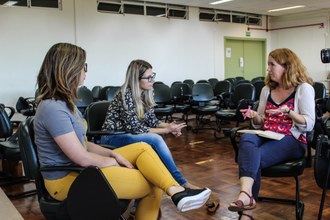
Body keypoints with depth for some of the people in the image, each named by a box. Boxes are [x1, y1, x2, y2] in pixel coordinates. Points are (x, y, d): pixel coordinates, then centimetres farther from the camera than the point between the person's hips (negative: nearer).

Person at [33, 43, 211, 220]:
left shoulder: (63, 102, 10)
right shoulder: (53, 109, -23)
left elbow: (82, 144, 10)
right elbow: (82, 158, -23)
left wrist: (113, 154, -2)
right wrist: (115, 161, -7)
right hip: (66, 179, -10)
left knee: (142, 148, 1)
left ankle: (176, 192, -10)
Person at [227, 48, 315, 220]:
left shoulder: (304, 88, 1)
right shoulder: (267, 89, 18)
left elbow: (309, 125, -5)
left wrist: (288, 112, -20)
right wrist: (255, 117, -5)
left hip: (291, 140, -4)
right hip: (266, 136, 4)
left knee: (252, 158, -33)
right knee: (246, 138, -34)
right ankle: (247, 196, -50)